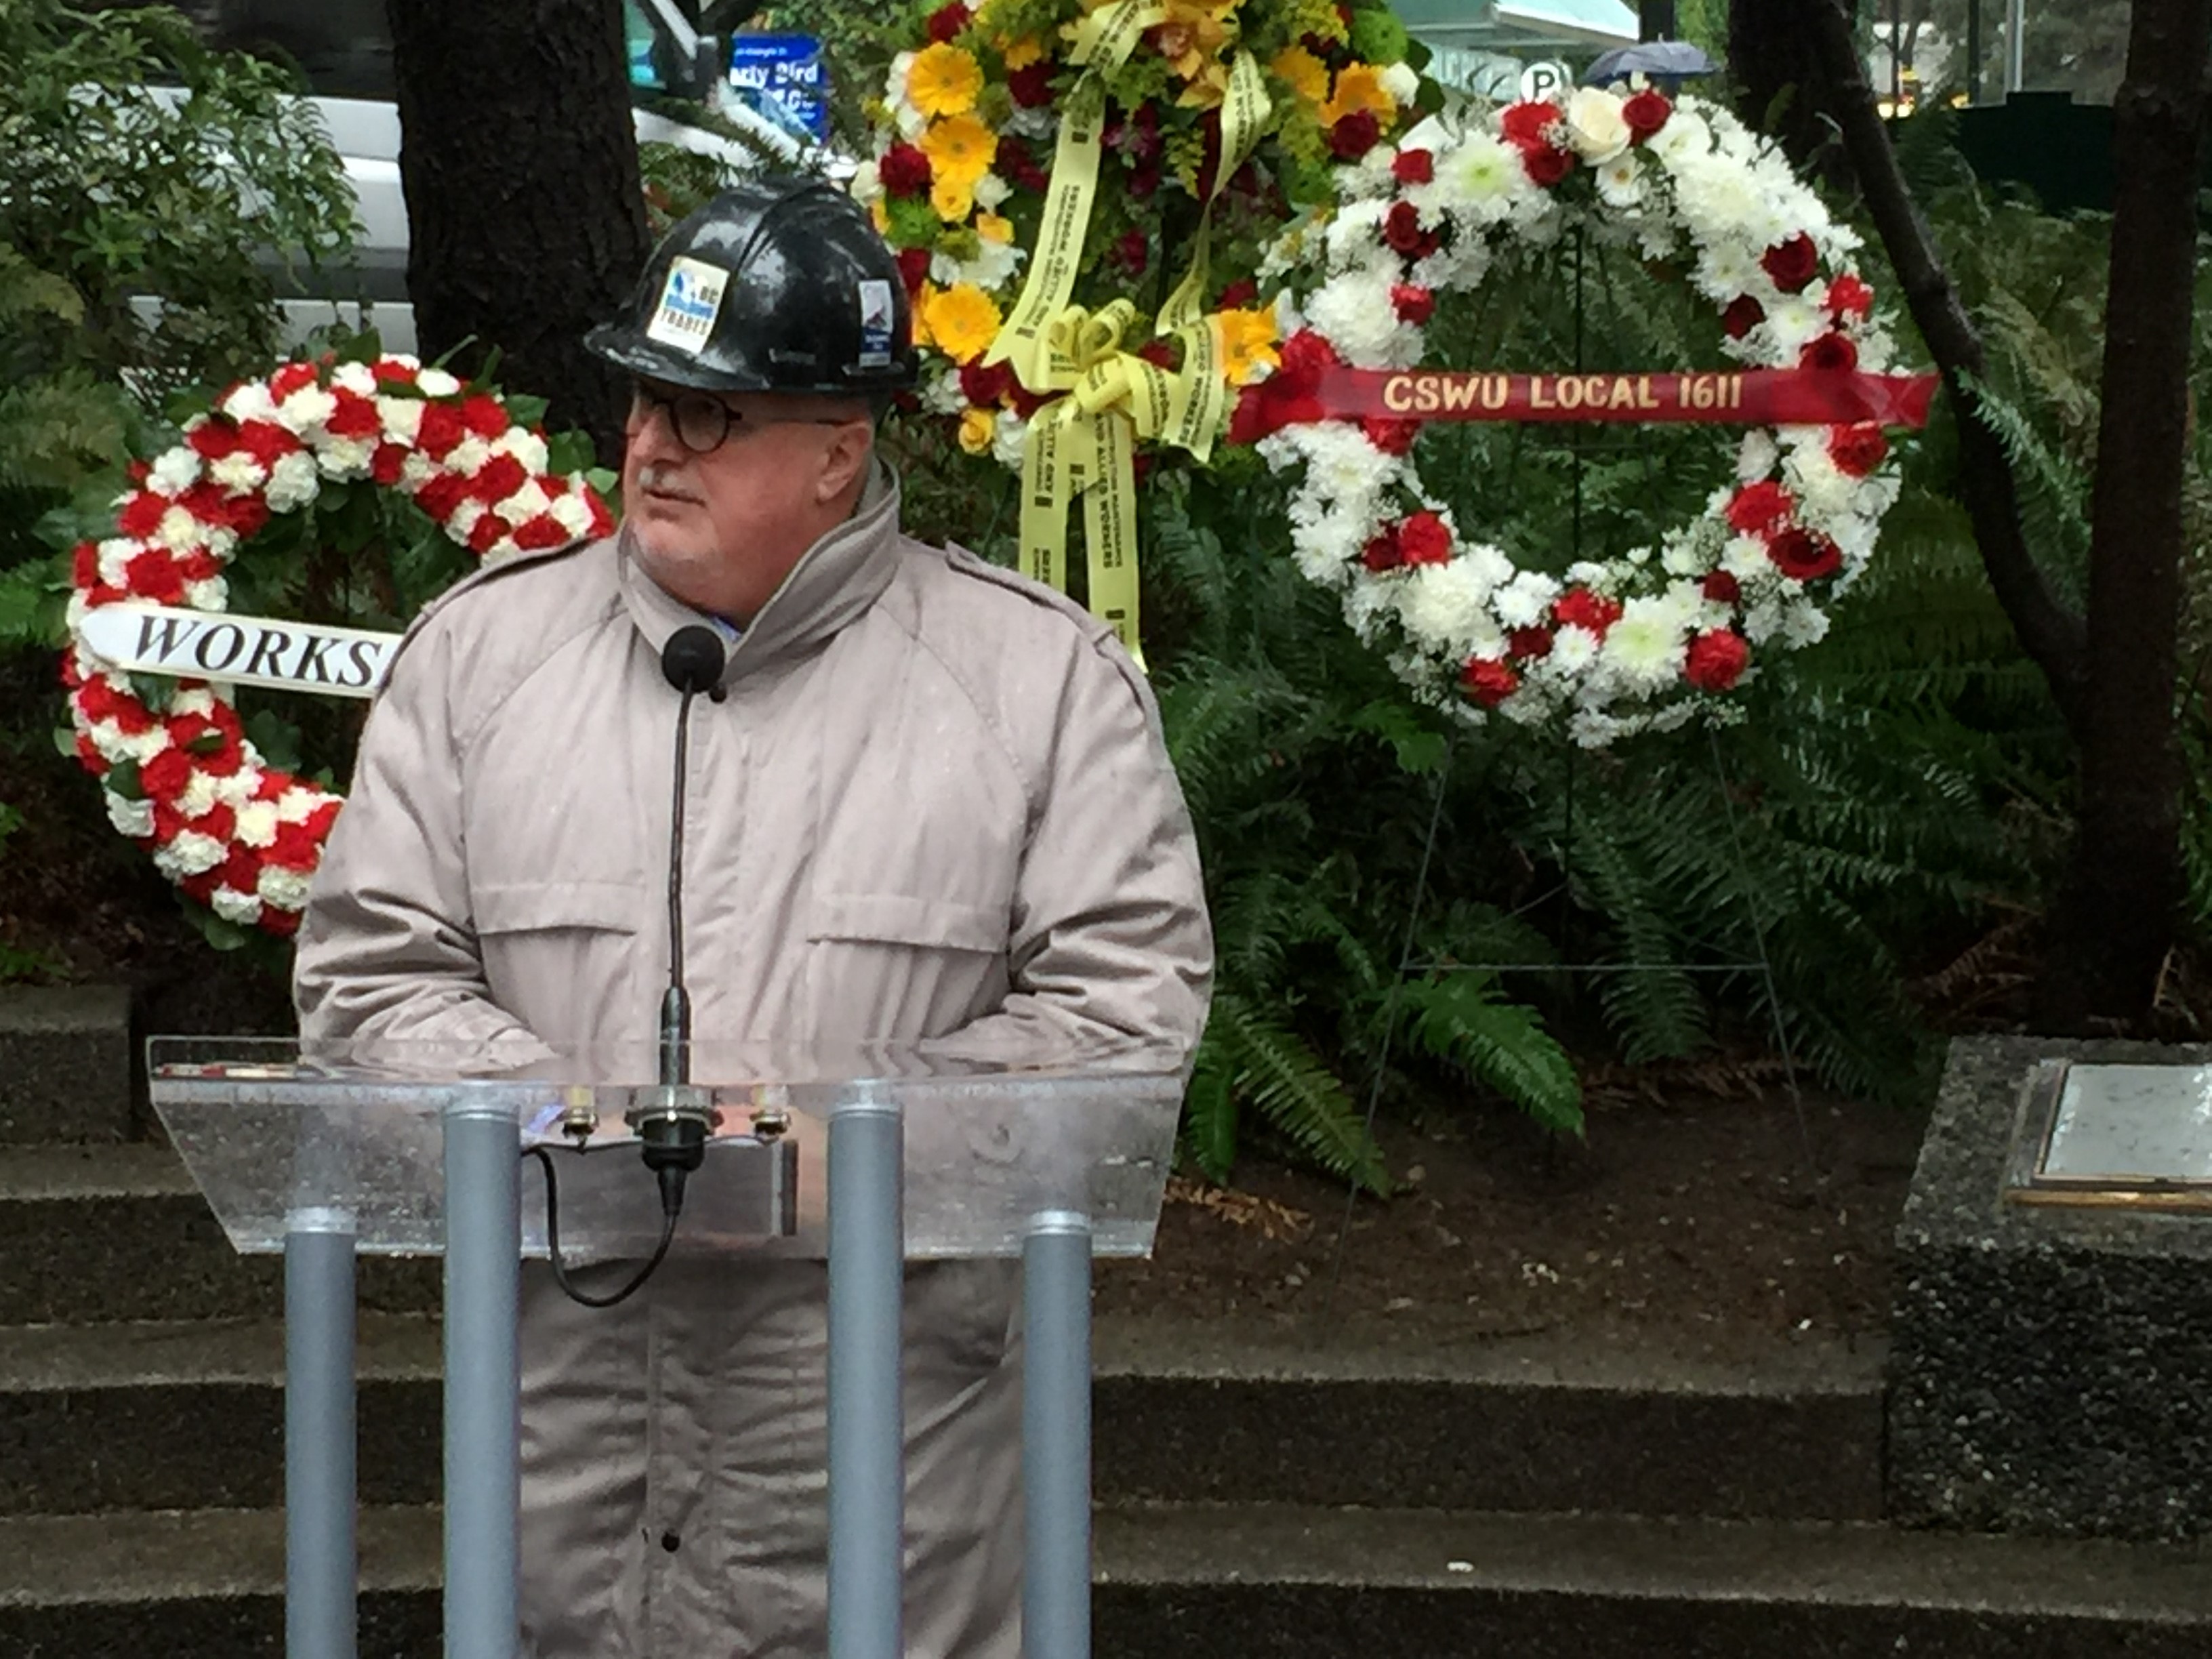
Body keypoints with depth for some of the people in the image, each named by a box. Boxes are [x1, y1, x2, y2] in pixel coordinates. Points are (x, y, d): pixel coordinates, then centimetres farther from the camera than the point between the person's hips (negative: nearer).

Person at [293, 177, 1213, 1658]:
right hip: (560, 1378, 2)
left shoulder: (1043, 675, 2)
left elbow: (1129, 993, -4)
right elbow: (373, 969, 7)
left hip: (896, 1395, -2)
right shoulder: (483, 648, 9)